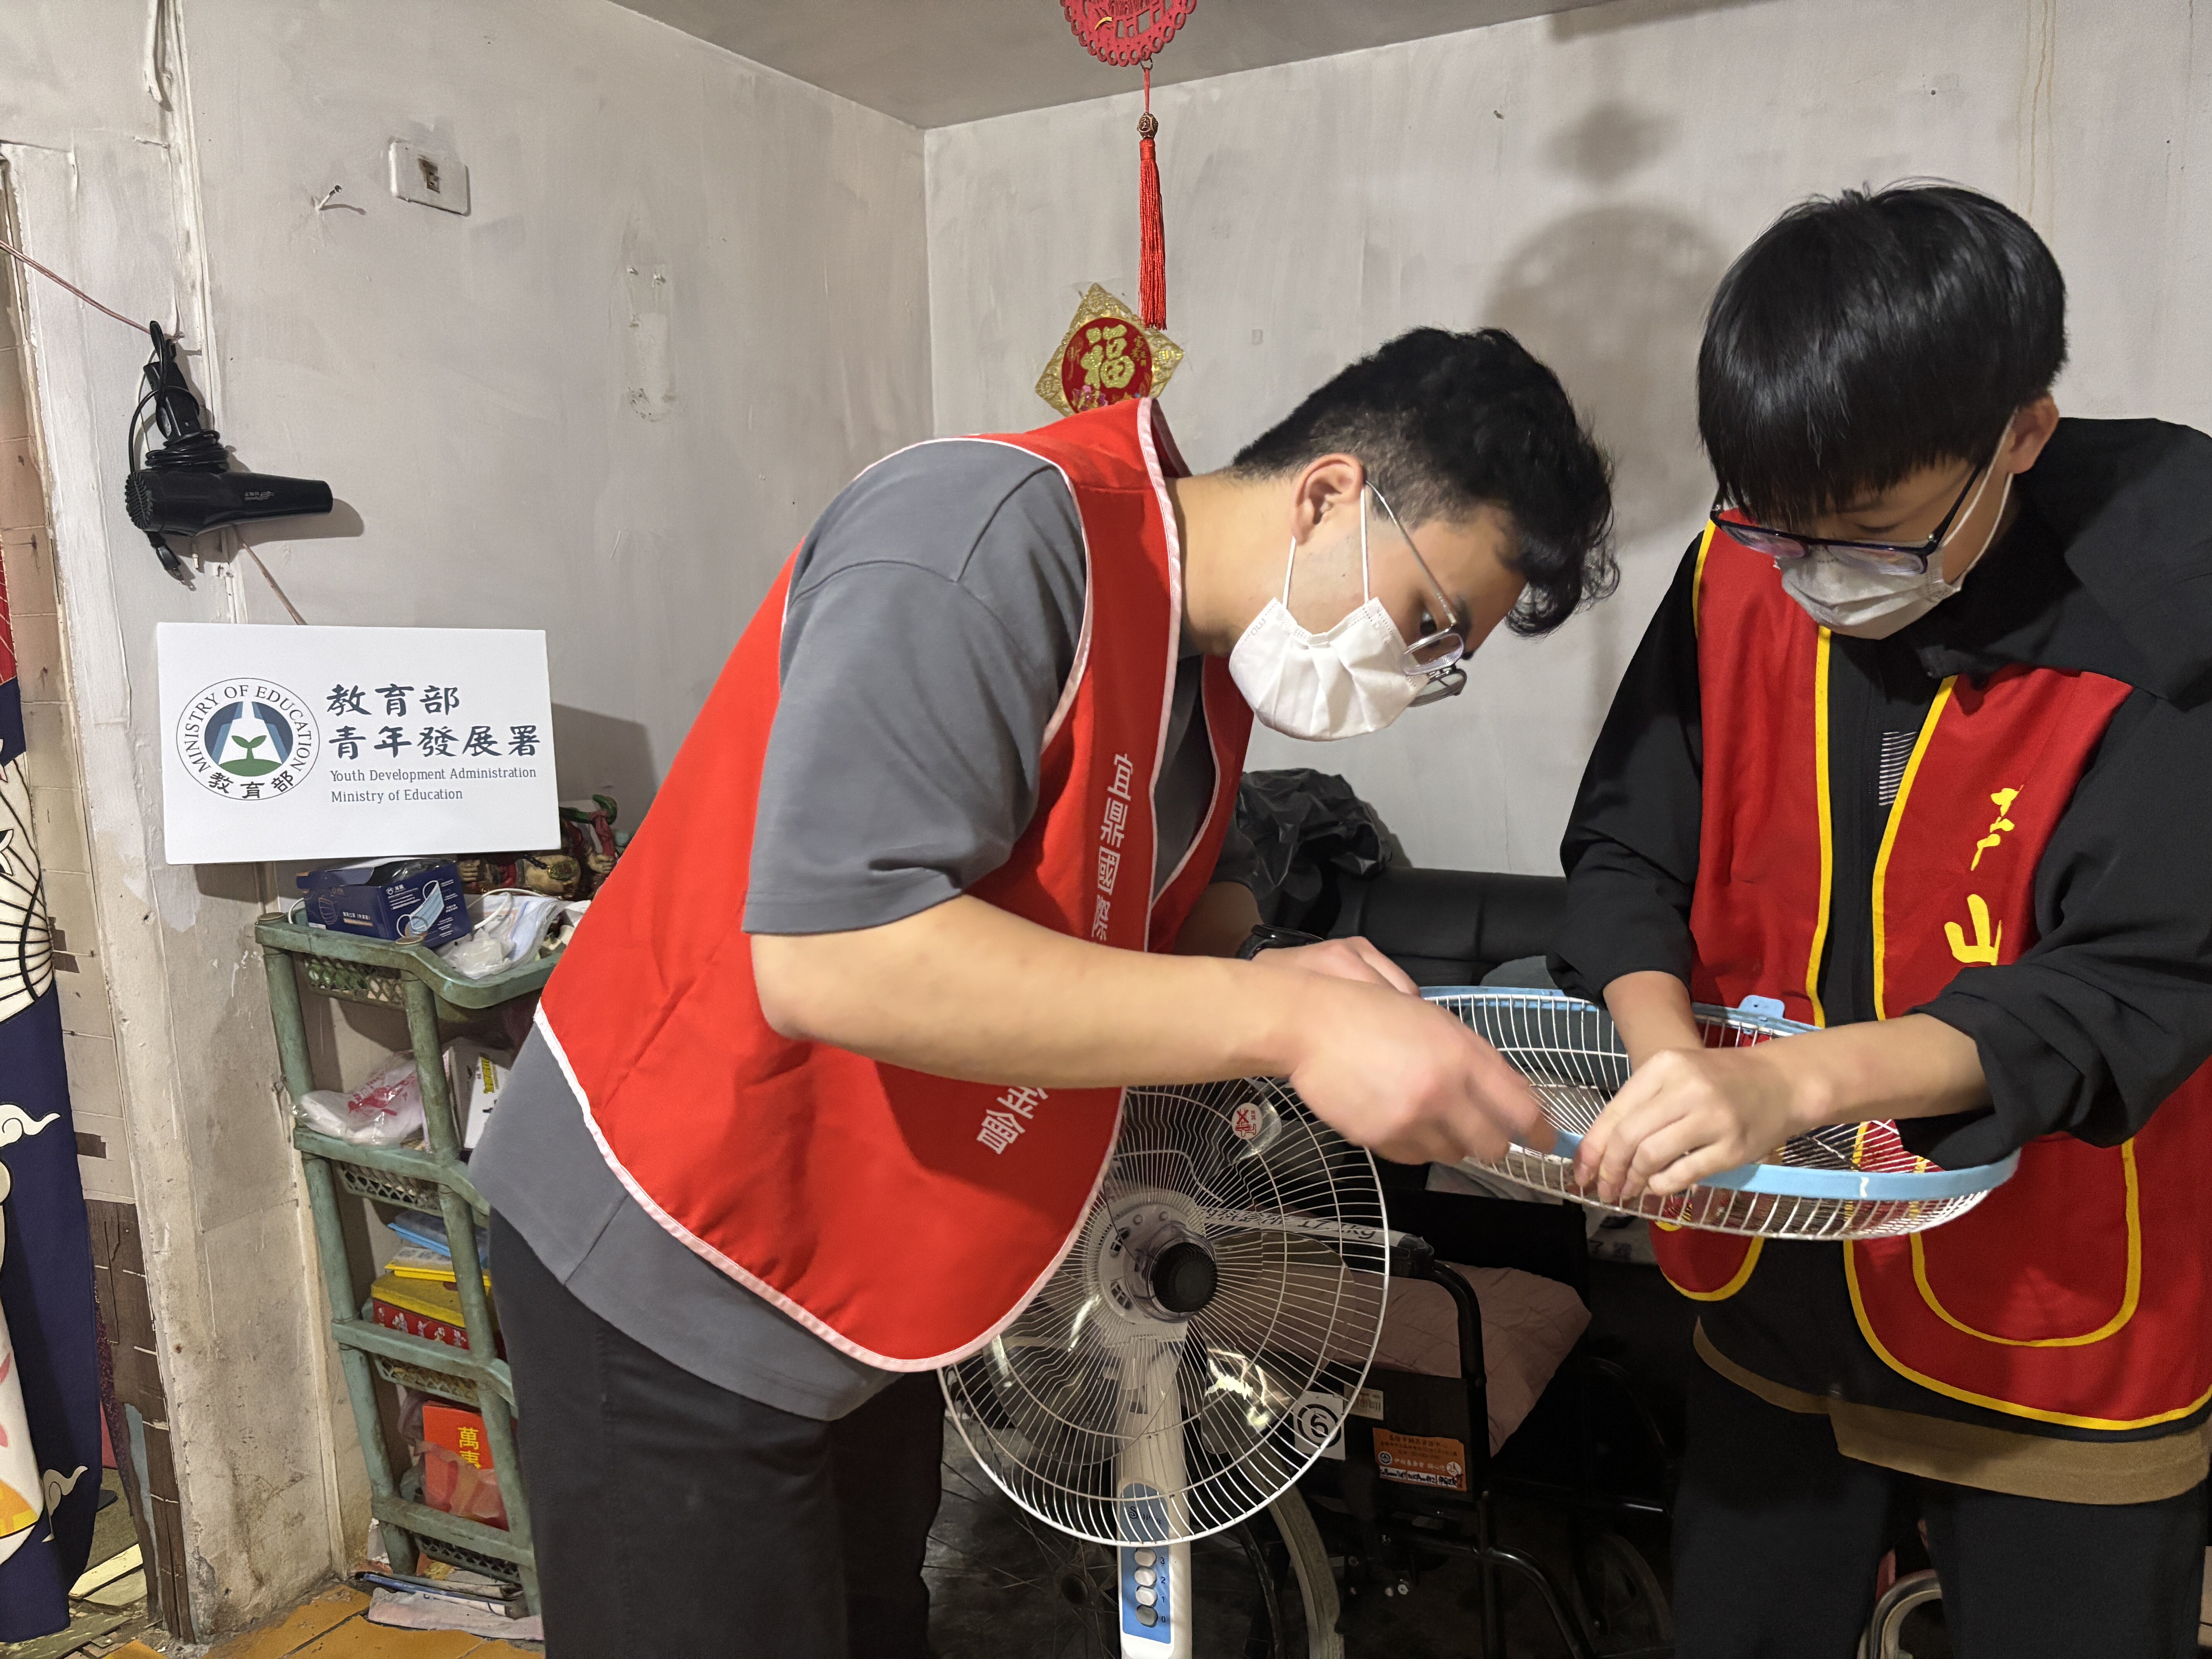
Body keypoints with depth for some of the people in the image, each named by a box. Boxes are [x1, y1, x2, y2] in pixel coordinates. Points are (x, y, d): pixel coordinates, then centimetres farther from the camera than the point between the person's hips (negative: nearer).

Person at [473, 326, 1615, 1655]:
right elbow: (828, 957, -34)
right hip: (680, 1260, -8)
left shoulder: (1211, 664, 2)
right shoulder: (995, 533, -26)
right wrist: (1284, 1024, -33)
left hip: (867, 1269, 8)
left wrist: (1277, 980, -12)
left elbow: (1173, 918, 11)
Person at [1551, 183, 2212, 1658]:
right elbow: (1628, 846, -5)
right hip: (1778, 1299, 4)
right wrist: (1676, 1066, -24)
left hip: (2064, 1332, -3)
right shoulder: (1740, 577, -8)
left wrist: (1790, 1080, -40)